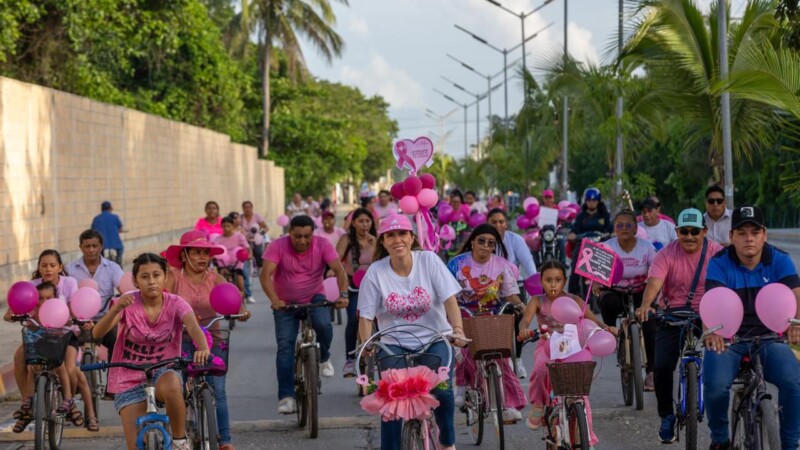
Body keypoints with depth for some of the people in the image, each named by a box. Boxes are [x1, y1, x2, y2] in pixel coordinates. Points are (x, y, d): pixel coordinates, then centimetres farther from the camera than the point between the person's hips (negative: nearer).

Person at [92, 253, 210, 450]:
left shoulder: (175, 304, -8)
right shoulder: (128, 303, -10)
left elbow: (193, 326, -28)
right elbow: (97, 333, -23)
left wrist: (203, 348, -51)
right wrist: (117, 308, -43)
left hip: (162, 373, 0)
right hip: (129, 382, 0)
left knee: (171, 384, -38)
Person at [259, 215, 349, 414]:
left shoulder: (322, 245, -15)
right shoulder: (278, 246, -18)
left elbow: (339, 270, -22)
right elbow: (265, 275, -26)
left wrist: (343, 295, -41)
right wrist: (274, 300, -44)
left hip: (314, 298, 0)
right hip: (285, 302, 0)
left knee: (323, 324, -30)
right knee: (285, 345, -11)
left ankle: (324, 357, 2)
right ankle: (286, 396, -7)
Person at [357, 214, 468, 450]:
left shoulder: (429, 260, -6)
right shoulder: (375, 272, -6)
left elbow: (449, 298, -13)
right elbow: (366, 316, -6)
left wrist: (458, 329, -29)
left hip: (434, 340, -1)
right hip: (395, 343, 1)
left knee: (441, 387, -23)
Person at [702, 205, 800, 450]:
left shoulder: (780, 260, -4)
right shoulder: (719, 263, -8)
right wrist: (711, 329, -47)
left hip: (769, 339, 1)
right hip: (728, 340, -1)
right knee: (715, 385, -27)